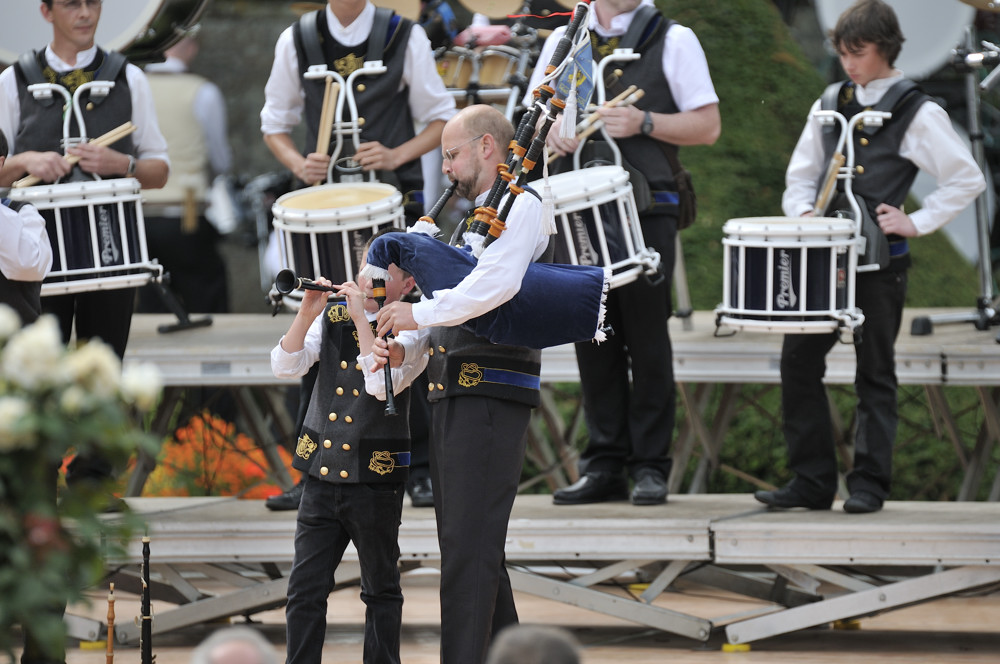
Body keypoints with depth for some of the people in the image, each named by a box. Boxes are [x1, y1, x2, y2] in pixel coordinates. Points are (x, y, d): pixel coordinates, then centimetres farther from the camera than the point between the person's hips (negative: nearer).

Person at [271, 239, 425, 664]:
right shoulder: (331, 318, 9)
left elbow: (382, 385, -20)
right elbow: (285, 367, -1)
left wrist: (362, 318, -18)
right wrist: (307, 315, -14)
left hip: (375, 482, -3)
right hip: (321, 477, 3)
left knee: (381, 591, 7)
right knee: (304, 592, -1)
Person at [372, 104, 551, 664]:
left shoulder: (521, 206, -5)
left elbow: (498, 283, -22)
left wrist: (421, 312, -17)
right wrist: (406, 344, 9)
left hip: (491, 393, -10)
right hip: (454, 394, 10)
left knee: (469, 547, -15)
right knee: (471, 549, 12)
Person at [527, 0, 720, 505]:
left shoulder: (673, 40, 5)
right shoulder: (562, 41, 15)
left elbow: (707, 126, 1)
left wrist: (644, 123, -14)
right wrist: (550, 130, -5)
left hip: (646, 211, -3)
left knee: (646, 338, -3)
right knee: (593, 336, 4)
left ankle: (651, 467, 1)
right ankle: (603, 465, 9)